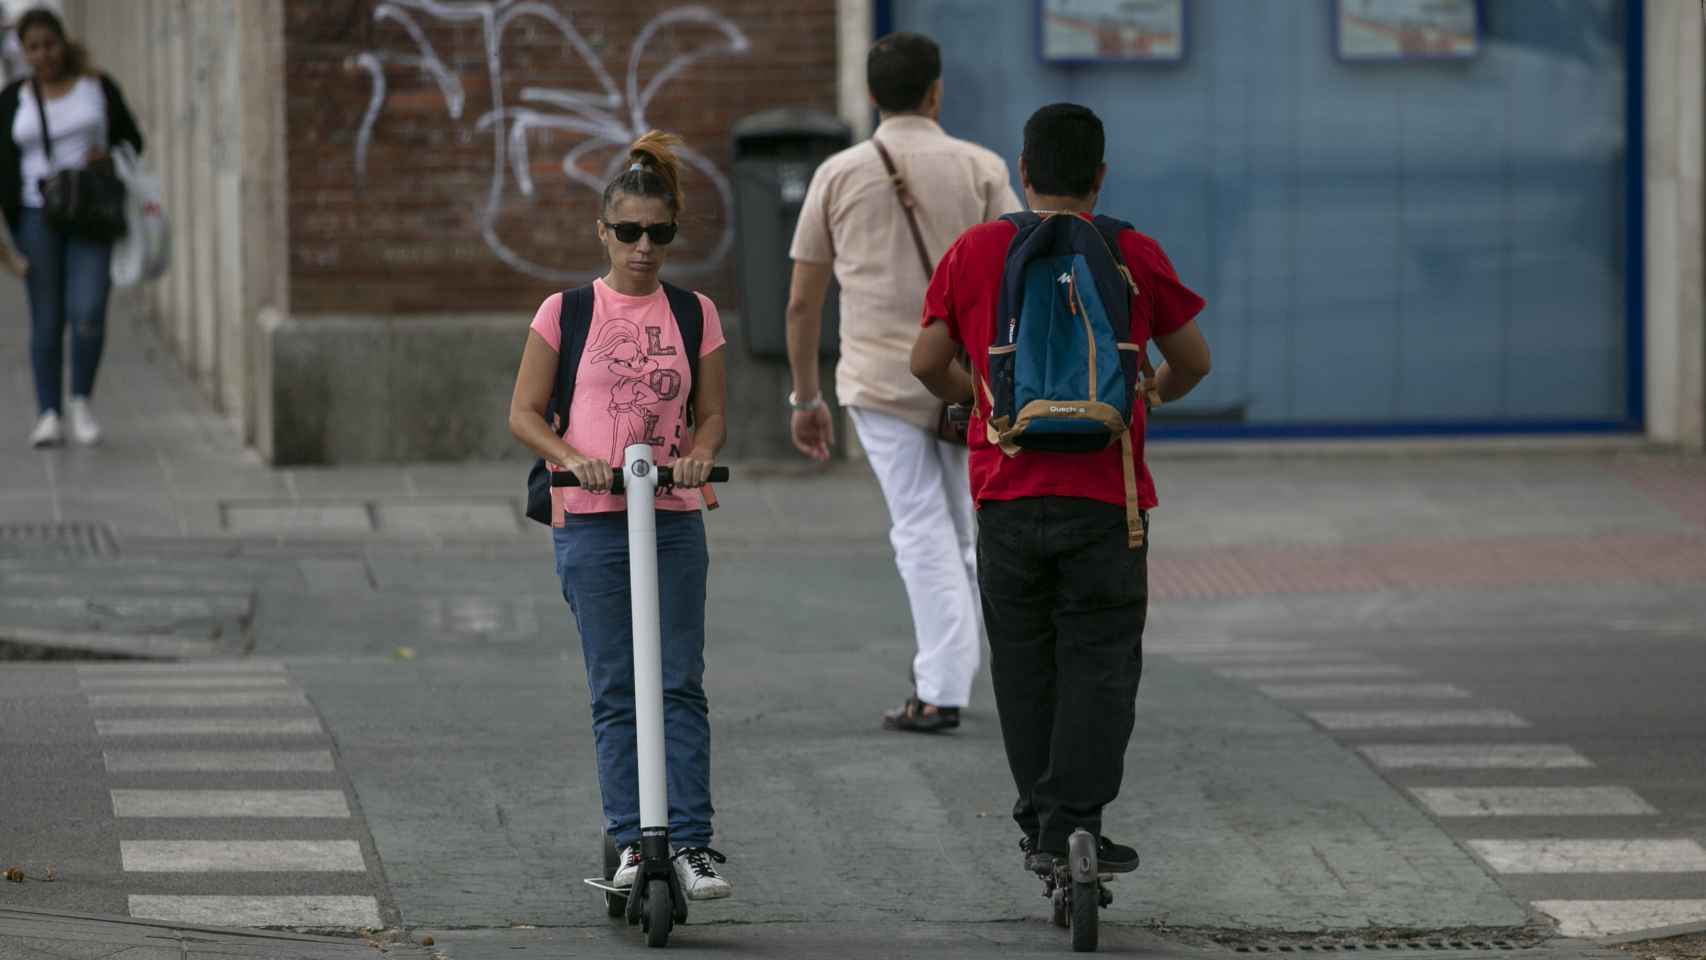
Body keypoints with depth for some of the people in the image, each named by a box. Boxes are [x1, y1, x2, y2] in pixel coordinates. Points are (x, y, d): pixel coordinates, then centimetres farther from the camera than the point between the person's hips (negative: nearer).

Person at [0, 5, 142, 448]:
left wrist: (108, 157, -14)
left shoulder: (98, 87, 1)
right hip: (37, 216, 1)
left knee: (87, 314, -15)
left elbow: (132, 141, 9)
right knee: (47, 320, -1)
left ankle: (81, 401, 5)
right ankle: (49, 416, 6)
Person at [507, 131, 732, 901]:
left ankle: (690, 841, -3)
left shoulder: (695, 315, 7)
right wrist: (573, 458, -15)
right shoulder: (566, 312, 1)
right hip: (592, 524, -2)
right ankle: (630, 840, 3)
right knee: (615, 691, 0)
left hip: (675, 520, 2)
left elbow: (711, 415, 11)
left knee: (680, 685, -3)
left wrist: (699, 454, -11)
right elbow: (523, 413, 2)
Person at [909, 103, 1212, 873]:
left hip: (1007, 494, 2)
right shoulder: (1135, 257, -2)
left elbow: (927, 361, 3)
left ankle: (1038, 825, 17)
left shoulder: (974, 252, 0)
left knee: (1025, 664, 12)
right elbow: (1192, 361, 6)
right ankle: (1072, 823, -5)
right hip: (1106, 493, -2)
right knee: (1099, 663, 3)